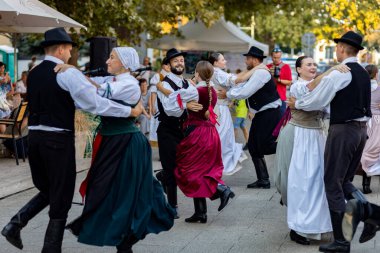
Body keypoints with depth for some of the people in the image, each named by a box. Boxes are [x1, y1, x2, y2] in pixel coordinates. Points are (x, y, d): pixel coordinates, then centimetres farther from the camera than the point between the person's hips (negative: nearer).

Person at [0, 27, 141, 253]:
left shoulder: (34, 74, 11)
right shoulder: (68, 73, -12)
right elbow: (96, 103, -18)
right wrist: (130, 111, -11)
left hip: (35, 136, 7)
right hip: (58, 139, -7)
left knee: (47, 190, 22)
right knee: (61, 196, 5)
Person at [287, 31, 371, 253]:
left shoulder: (339, 72, -12)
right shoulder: (364, 74, 14)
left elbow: (317, 101, -11)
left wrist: (295, 103, 7)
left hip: (343, 130, -8)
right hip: (361, 129, 8)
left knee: (333, 184, 0)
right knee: (345, 180, 21)